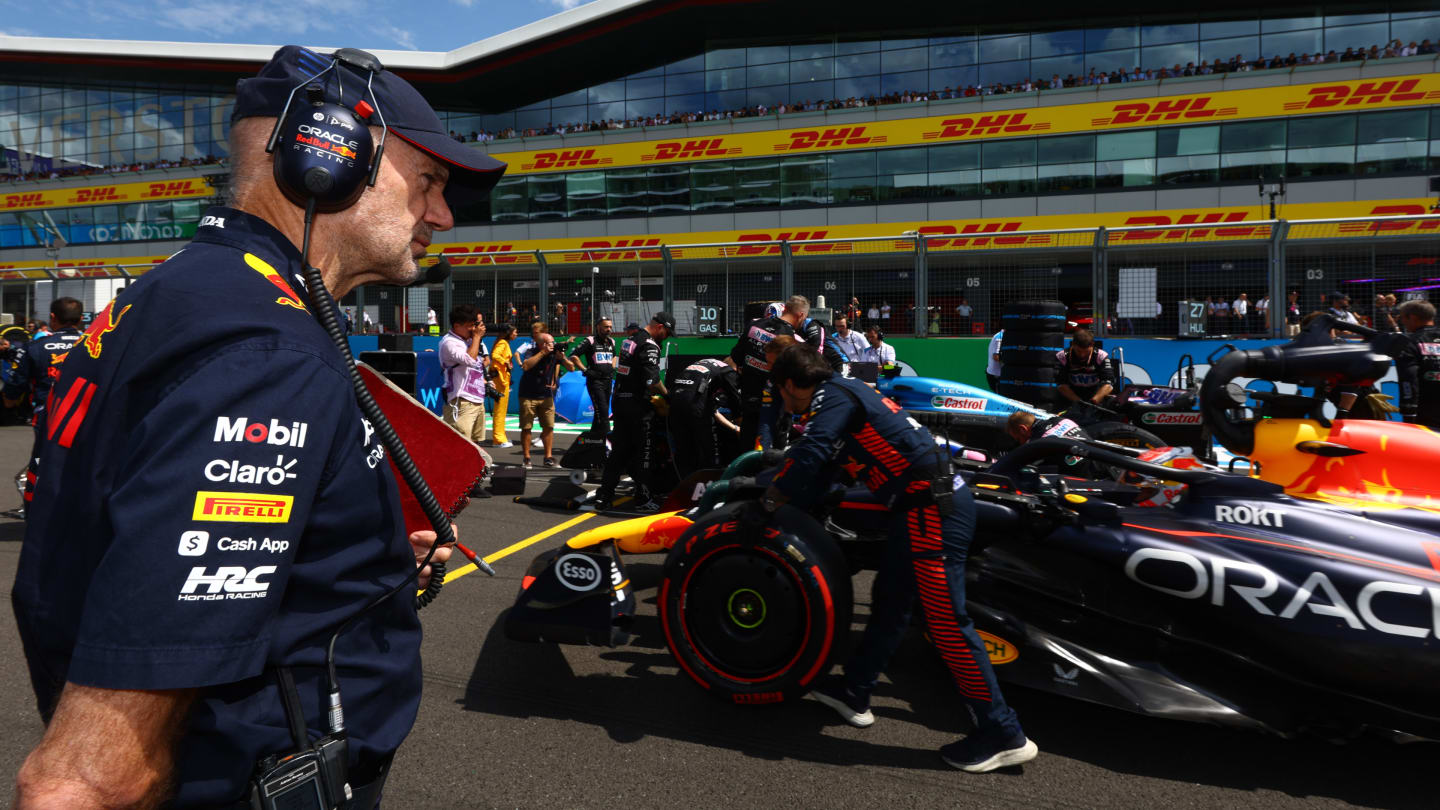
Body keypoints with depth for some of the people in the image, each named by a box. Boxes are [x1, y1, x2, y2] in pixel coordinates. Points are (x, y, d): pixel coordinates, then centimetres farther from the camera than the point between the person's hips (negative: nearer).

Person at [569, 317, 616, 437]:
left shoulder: (611, 342, 14)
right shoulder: (590, 341, -6)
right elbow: (573, 355, -9)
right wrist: (585, 370, -12)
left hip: (608, 381, 7)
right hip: (595, 381, -7)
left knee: (601, 411, 14)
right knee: (602, 410, -16)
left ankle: (593, 435, 26)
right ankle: (606, 435, -17)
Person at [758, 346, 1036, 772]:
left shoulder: (832, 394, -8)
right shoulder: (843, 394, 20)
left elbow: (807, 458, -21)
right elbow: (820, 462, 25)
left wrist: (765, 505, -8)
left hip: (932, 505, -10)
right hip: (925, 502, 10)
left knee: (945, 618, -5)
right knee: (890, 598, 19)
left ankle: (1003, 735, 4)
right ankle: (854, 692, 34)